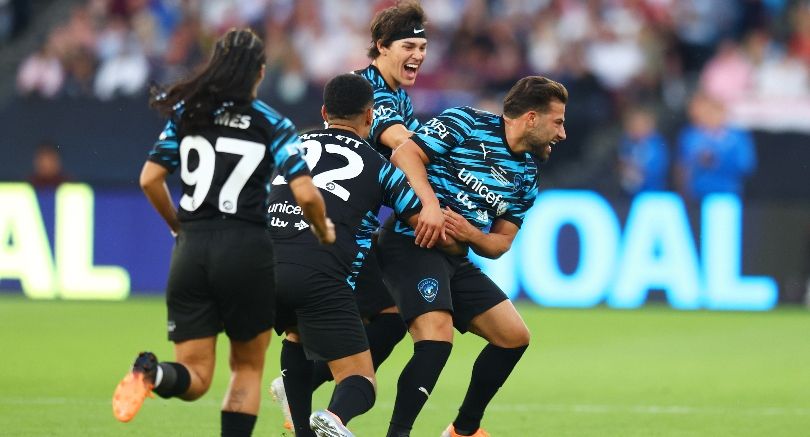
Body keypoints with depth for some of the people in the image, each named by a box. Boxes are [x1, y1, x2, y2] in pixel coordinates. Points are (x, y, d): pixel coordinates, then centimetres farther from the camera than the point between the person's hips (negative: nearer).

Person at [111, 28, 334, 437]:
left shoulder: (186, 113, 9)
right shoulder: (272, 123, 0)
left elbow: (149, 179, 5)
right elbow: (306, 194, -8)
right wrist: (323, 231, 13)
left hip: (191, 250, 2)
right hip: (246, 250, -2)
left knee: (195, 378, 5)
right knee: (248, 367, 16)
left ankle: (153, 373, -30)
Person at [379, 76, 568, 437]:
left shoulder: (526, 175, 14)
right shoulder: (466, 123, -7)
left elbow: (501, 242, 15)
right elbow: (405, 154, -14)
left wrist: (472, 235, -8)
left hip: (457, 258, 9)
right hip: (413, 242, -9)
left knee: (513, 336, 8)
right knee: (437, 335, -27)